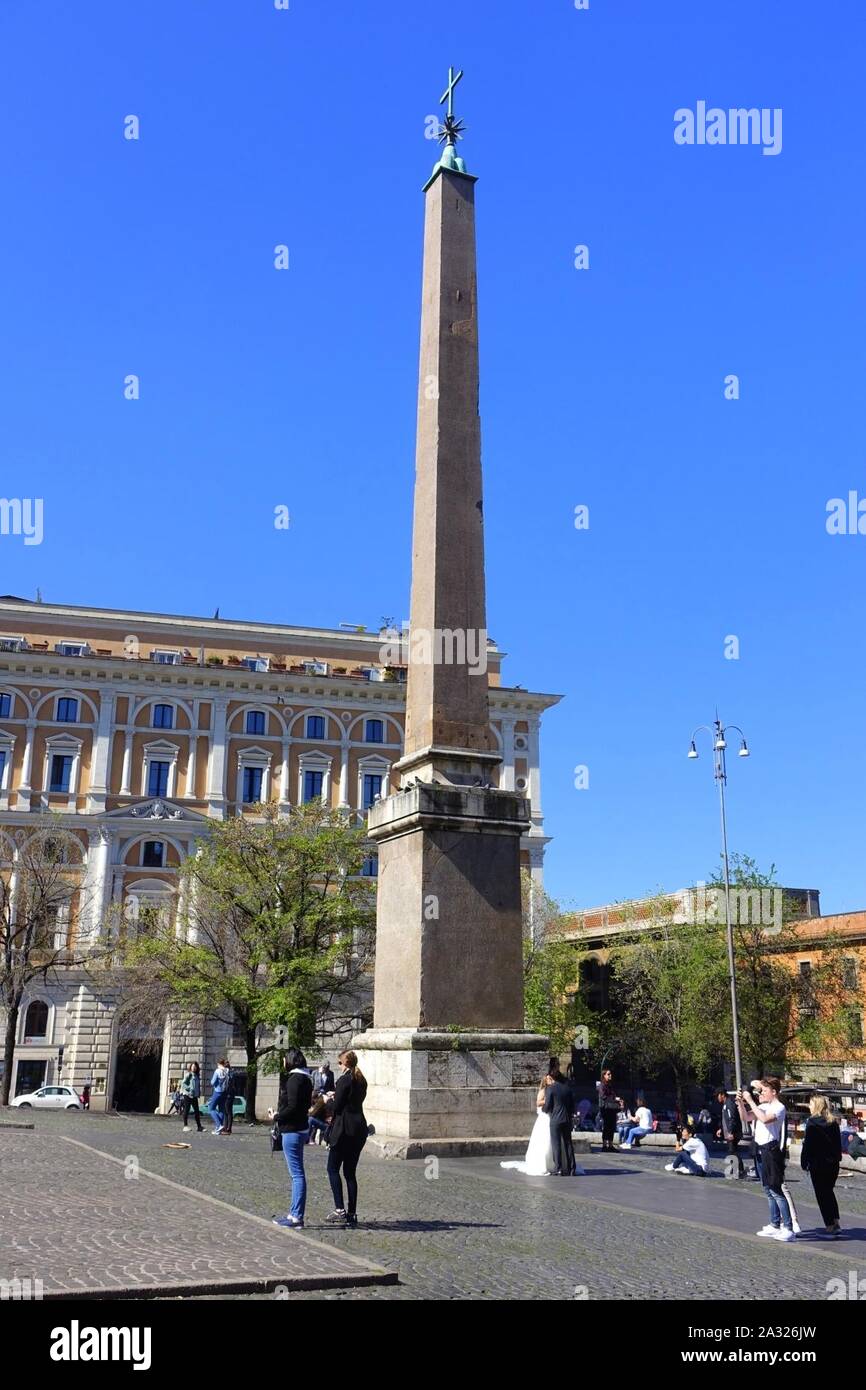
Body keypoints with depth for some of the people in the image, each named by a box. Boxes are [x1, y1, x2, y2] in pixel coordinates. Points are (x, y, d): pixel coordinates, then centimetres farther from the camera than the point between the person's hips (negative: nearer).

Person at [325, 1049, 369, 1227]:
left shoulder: (344, 1079, -12)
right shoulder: (361, 1080, 13)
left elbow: (337, 1107, -13)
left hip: (345, 1129, -8)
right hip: (360, 1128, 8)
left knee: (333, 1168, 0)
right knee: (350, 1172, 11)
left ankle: (340, 1210, -8)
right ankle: (352, 1214, 9)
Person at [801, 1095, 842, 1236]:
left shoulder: (812, 1123, -12)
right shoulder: (833, 1122, 4)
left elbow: (808, 1145, -12)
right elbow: (838, 1143, 9)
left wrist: (804, 1163, -5)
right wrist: (837, 1158, 17)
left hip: (818, 1164, -6)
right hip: (833, 1164, 6)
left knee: (822, 1195, 3)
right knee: (829, 1192, 19)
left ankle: (829, 1226, 1)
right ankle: (836, 1223, 16)